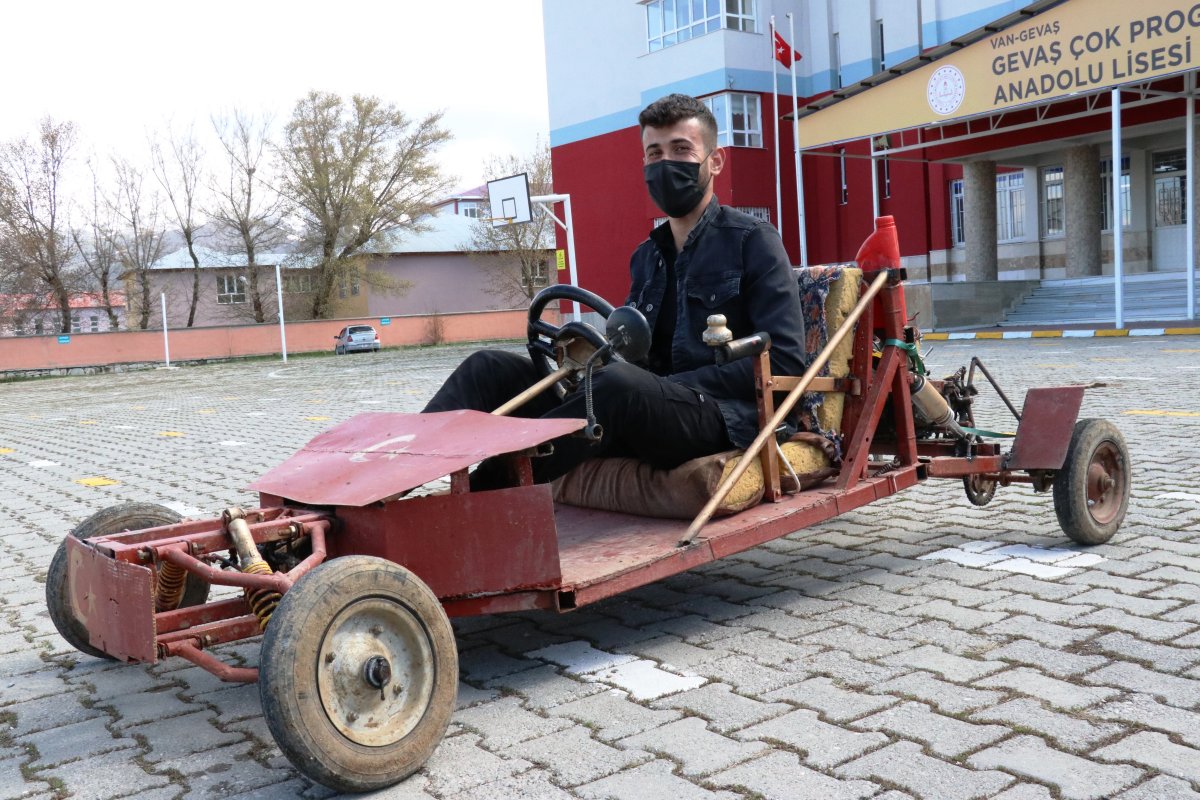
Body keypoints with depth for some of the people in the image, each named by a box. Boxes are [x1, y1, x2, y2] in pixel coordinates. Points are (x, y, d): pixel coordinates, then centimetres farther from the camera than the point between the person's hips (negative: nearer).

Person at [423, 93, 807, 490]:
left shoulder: (752, 240, 1)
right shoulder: (646, 256, 21)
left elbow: (784, 360, -9)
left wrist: (673, 384, -14)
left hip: (721, 416, -6)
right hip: (640, 417, 7)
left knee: (620, 383, -39)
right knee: (492, 366, -5)